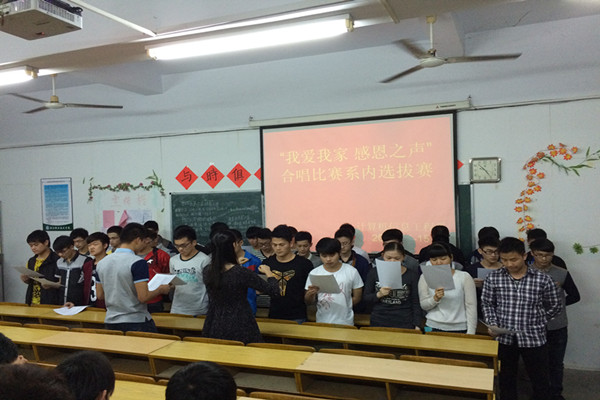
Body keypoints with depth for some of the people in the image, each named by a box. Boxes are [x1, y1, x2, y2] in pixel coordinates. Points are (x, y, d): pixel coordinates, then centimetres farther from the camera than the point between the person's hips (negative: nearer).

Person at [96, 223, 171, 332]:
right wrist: (160, 289, -3)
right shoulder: (138, 262, -16)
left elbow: (100, 295, 13)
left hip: (110, 322, 7)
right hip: (136, 323, -7)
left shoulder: (102, 263, 6)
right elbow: (143, 297, -20)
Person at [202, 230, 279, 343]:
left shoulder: (206, 272, -6)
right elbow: (272, 289, -14)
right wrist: (268, 272, 5)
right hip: (240, 328, -5)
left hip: (215, 327, 5)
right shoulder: (241, 273, -21)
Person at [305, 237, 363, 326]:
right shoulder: (314, 273, -3)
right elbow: (309, 302, 1)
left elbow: (357, 298, 2)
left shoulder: (351, 272, -6)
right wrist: (311, 293, -18)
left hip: (345, 324, -1)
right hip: (322, 322, 1)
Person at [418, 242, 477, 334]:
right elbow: (424, 306, 2)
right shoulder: (425, 277, 1)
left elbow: (471, 306, -3)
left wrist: (470, 333, -7)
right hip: (433, 327, 1)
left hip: (459, 329, -1)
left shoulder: (464, 277, -3)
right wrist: (435, 299, -18)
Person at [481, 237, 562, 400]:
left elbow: (555, 306, 4)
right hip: (504, 339, 1)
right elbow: (487, 304, 5)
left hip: (534, 339, -1)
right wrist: (492, 324, -8)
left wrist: (535, 322, 0)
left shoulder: (543, 279, -8)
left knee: (540, 383, 13)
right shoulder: (493, 278, -5)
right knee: (506, 381, 17)